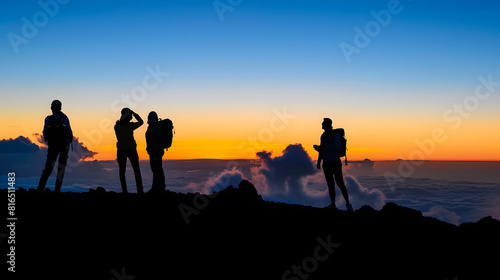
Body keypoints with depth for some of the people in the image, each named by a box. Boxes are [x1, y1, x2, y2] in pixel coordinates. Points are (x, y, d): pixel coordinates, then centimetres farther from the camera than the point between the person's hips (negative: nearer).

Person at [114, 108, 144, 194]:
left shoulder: (116, 126, -1)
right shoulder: (130, 125, -11)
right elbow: (141, 122, 5)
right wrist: (134, 113, 8)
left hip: (121, 150, 2)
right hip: (131, 149, -2)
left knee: (122, 171, 7)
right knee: (137, 170, 7)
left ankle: (124, 190, 0)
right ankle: (140, 190, 0)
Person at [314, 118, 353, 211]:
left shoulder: (335, 135, -12)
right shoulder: (323, 136, 8)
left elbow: (337, 147, -26)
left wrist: (324, 146, -27)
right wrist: (319, 162, 8)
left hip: (335, 162, -5)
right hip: (326, 164, 6)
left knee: (340, 183, -6)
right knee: (330, 185, 6)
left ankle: (348, 203, 6)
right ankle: (333, 205, 11)